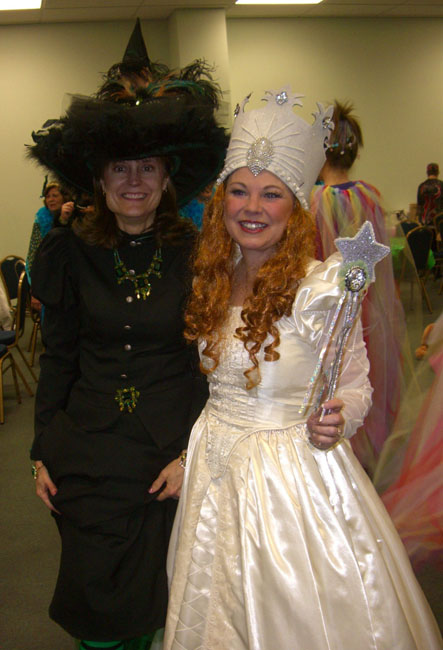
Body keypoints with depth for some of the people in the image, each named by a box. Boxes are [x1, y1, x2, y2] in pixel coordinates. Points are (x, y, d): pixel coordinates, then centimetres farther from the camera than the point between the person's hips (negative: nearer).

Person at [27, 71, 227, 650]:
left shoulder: (196, 253, -8)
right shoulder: (71, 252, -2)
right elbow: (58, 357, 4)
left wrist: (192, 451, -8)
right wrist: (42, 451, 4)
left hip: (170, 448, -1)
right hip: (86, 447, 2)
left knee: (158, 601, 15)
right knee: (93, 595, 14)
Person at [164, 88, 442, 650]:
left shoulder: (321, 288, -17)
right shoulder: (211, 283, 0)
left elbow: (356, 388, -9)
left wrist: (334, 419, -28)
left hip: (295, 473, -5)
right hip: (217, 471, 6)